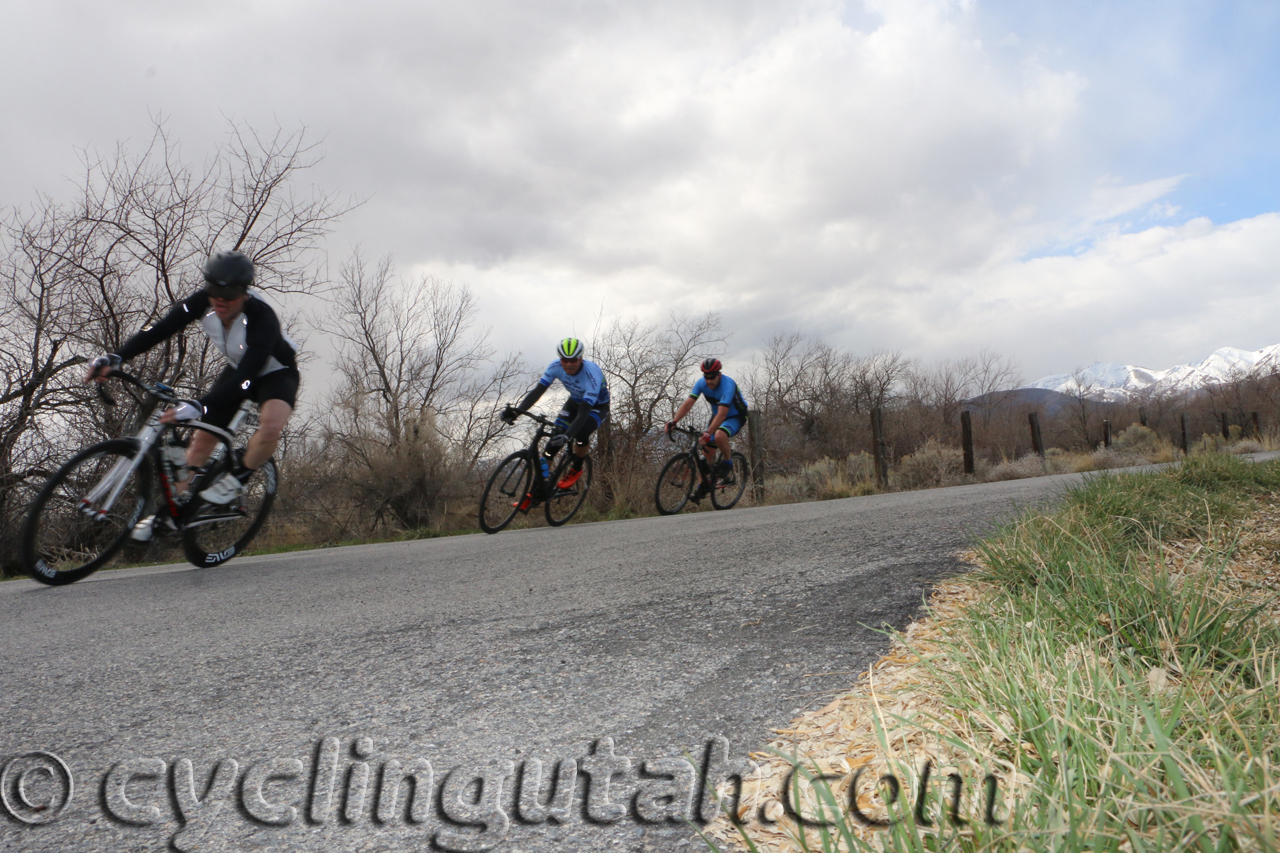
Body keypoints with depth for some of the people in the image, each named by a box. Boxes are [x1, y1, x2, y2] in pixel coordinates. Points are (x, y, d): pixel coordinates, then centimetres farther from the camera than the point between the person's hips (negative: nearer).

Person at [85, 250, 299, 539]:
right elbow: (160, 328, -19)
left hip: (277, 373, -5)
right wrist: (115, 357, -33)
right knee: (203, 437, 2)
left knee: (271, 425, -35)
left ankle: (237, 477, -6)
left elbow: (245, 378, -44)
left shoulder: (262, 318, -37)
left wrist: (198, 407, -54)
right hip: (236, 367, 6)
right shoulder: (203, 302, -20)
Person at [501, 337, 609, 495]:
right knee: (554, 437, -14)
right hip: (575, 401, 4)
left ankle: (576, 470, -2)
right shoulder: (556, 367, -23)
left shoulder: (591, 374, -37)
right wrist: (517, 410, -41)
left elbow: (584, 412, -42)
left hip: (598, 406, -4)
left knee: (581, 432, -33)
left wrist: (567, 435, -56)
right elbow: (538, 390, -25)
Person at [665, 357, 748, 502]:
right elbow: (688, 403, -21)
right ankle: (704, 484, 15)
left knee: (719, 436, -36)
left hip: (735, 416, -6)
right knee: (708, 449, -1)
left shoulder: (727, 385, -33)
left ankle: (728, 461, -8)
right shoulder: (701, 383, -15)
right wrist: (673, 421, -35)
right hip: (717, 415, 6)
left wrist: (708, 433, -51)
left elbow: (722, 414, -41)